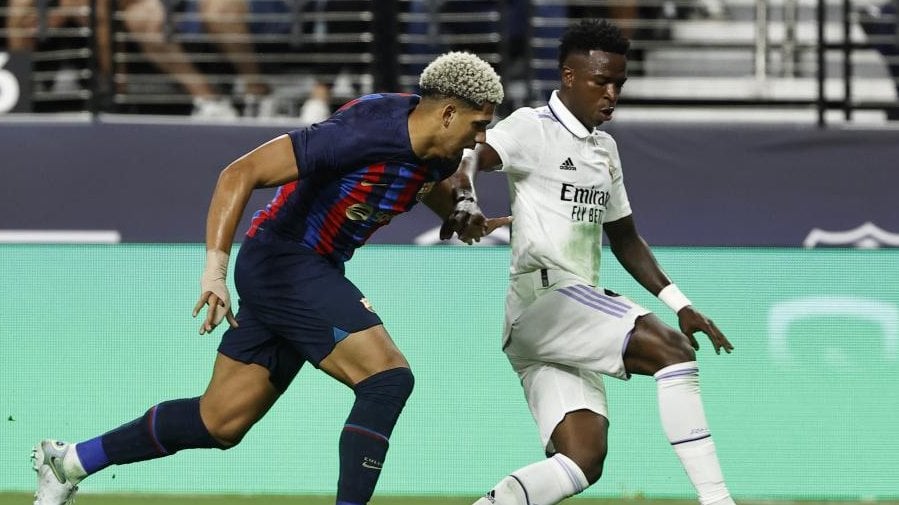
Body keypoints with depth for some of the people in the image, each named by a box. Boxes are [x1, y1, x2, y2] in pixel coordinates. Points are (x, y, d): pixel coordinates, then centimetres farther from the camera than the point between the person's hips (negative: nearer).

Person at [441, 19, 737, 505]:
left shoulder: (605, 149, 22)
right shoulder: (533, 128, -3)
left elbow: (623, 237, 30)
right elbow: (471, 158, -22)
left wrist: (680, 304, 21)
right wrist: (465, 202, -44)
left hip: (579, 310, 9)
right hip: (542, 296, -9)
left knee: (583, 460, -8)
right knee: (671, 350, -24)